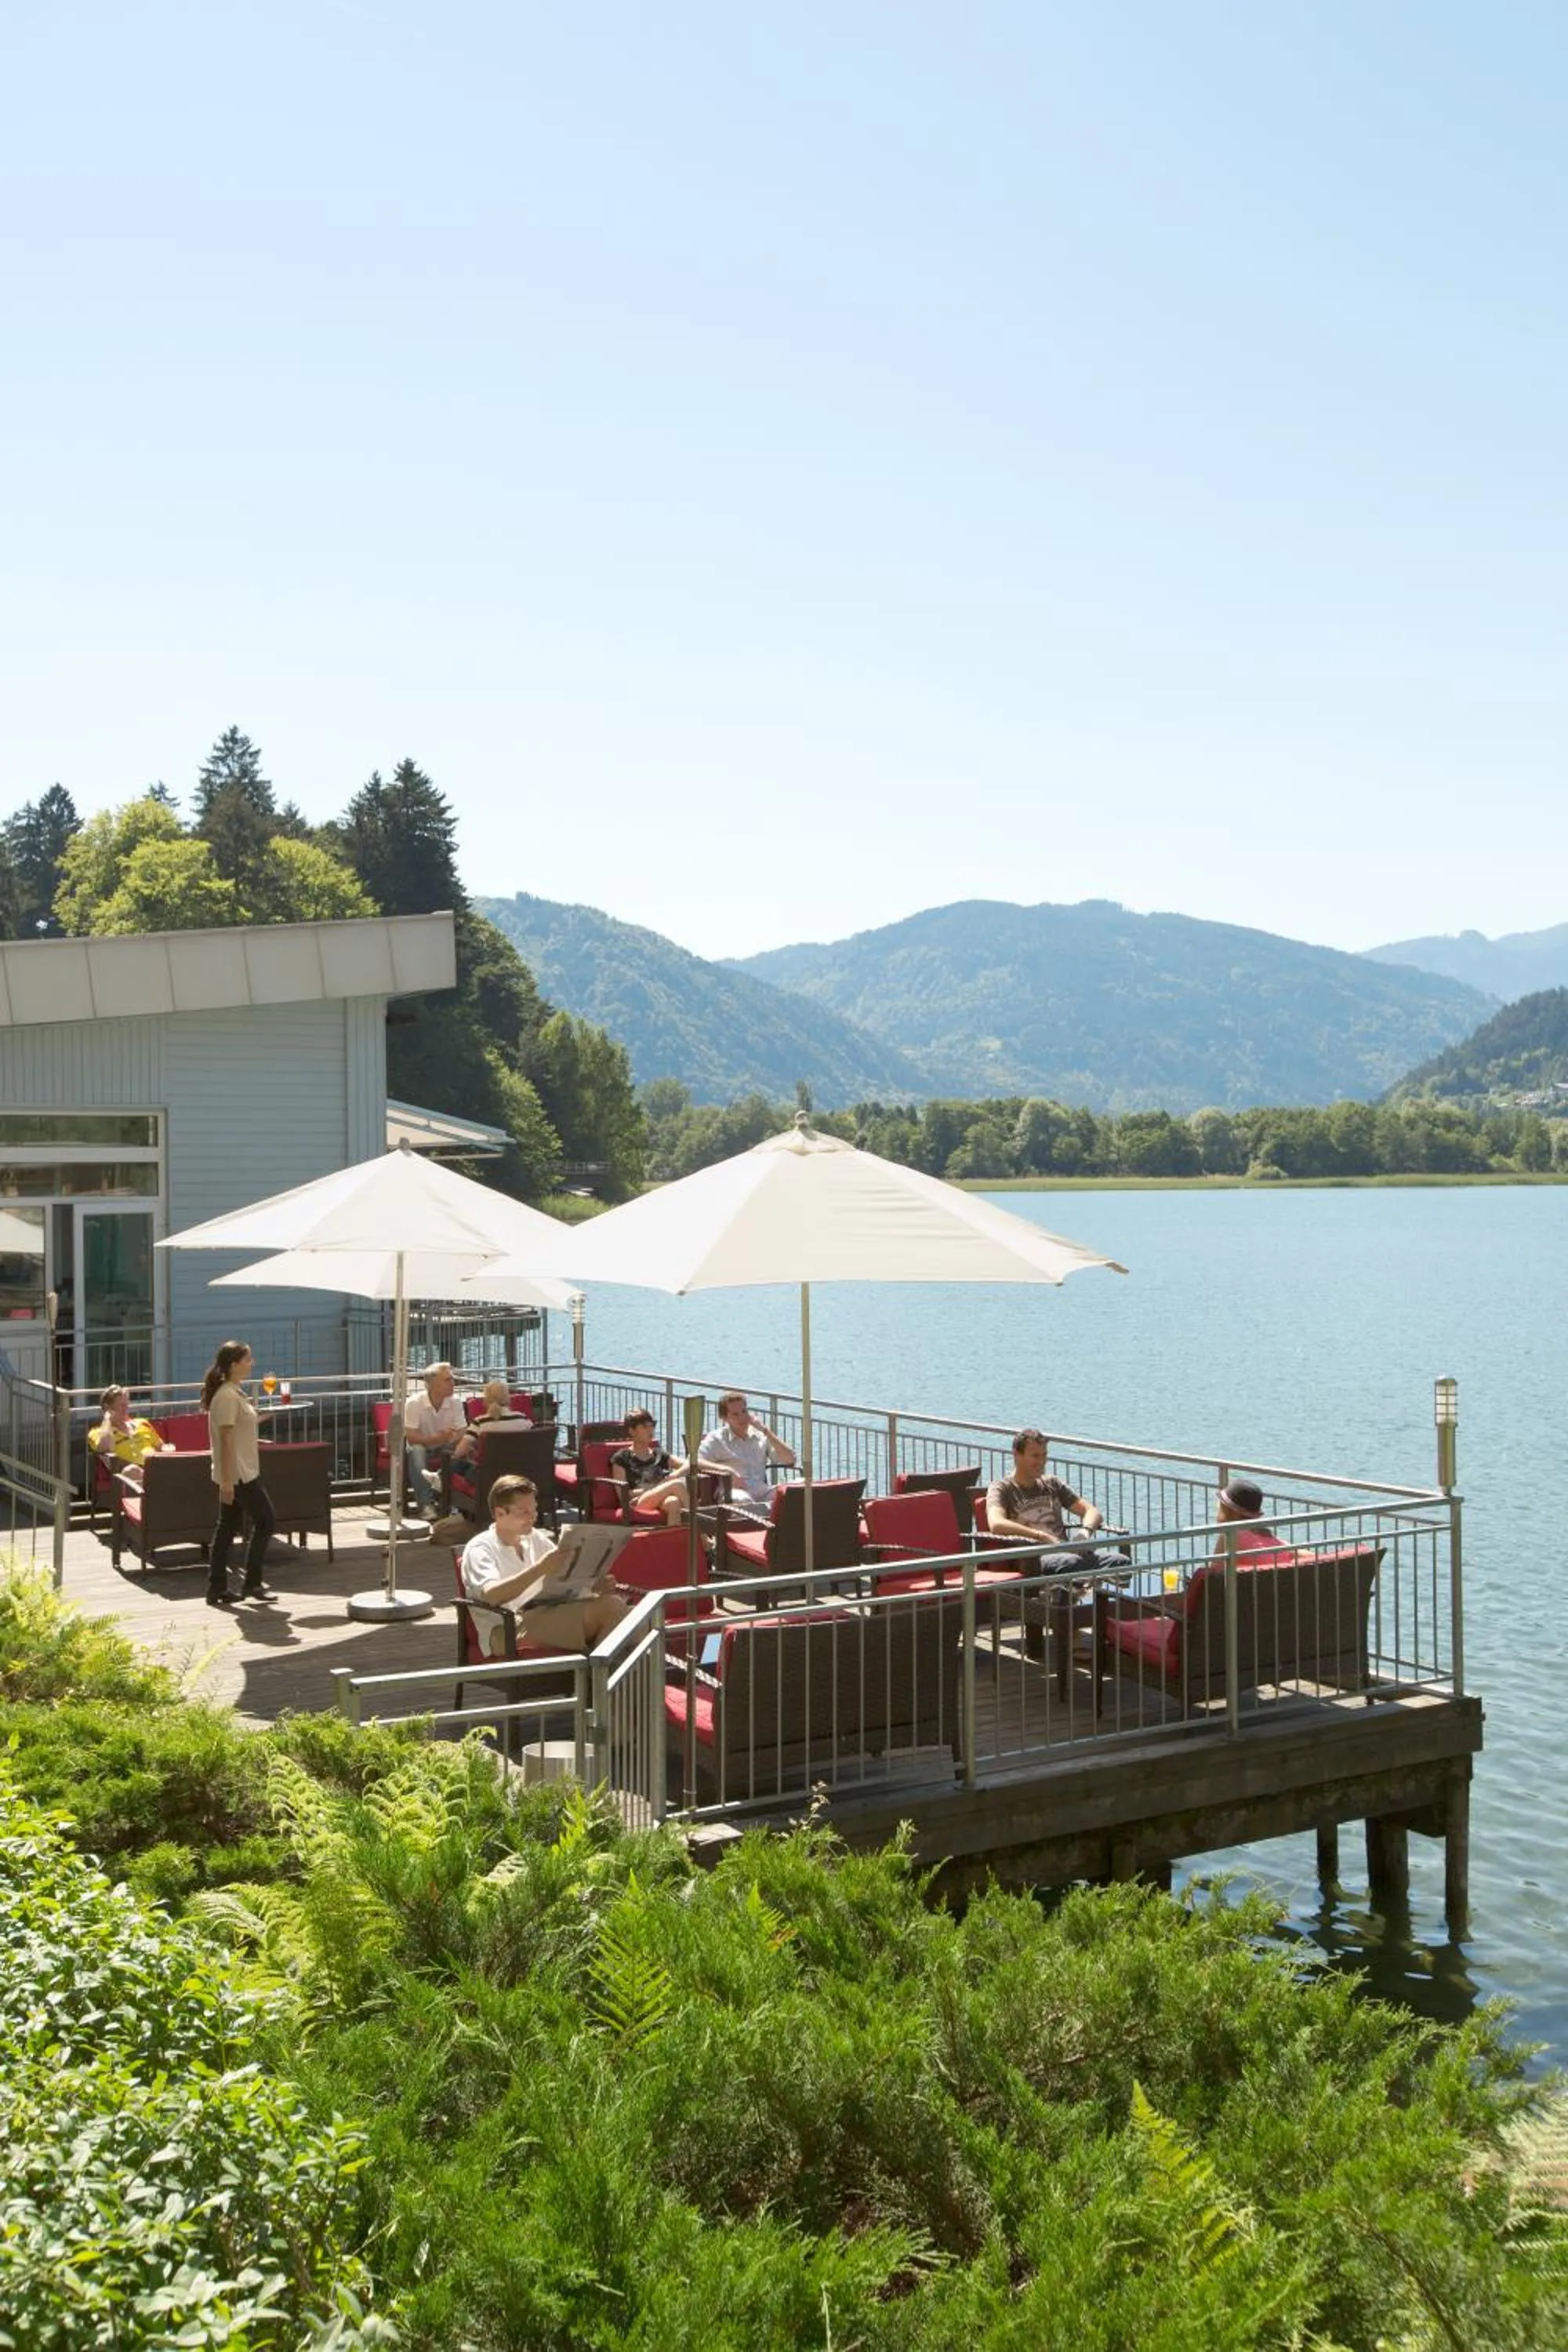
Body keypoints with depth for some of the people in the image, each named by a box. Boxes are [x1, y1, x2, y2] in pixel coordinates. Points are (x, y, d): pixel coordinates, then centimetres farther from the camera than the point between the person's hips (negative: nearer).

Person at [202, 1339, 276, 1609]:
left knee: (227, 1527, 10)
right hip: (238, 1473, -10)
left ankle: (217, 1590, 13)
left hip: (233, 1474, 10)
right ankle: (252, 1584, 4)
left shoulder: (233, 1392, 13)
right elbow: (226, 1439, -22)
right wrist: (227, 1480, -23)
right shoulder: (228, 1396, -18)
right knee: (266, 1520, -2)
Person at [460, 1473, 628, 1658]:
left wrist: (594, 1585, -5)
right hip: (506, 1631, -7)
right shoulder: (479, 1548, -2)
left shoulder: (537, 1538, 20)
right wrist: (540, 1568, -30)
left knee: (613, 1604, -20)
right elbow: (491, 1595, -21)